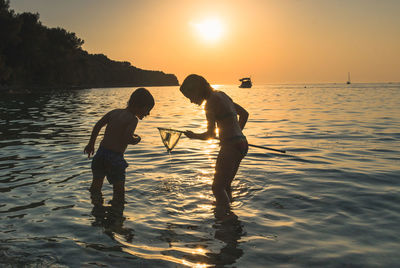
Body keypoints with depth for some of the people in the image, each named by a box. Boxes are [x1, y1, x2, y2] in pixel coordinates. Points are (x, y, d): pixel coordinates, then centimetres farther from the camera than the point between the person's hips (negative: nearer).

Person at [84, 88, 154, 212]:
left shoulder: (115, 112, 11)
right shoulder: (133, 119, -9)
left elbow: (97, 125, 11)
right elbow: (128, 138, -23)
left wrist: (91, 143, 22)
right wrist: (137, 139, -1)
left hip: (101, 152, 6)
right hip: (115, 157, -6)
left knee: (97, 182, 19)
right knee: (119, 187, 7)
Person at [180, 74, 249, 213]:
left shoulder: (210, 102, -12)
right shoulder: (221, 95, 14)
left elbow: (210, 134, -13)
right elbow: (244, 114, 23)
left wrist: (193, 135, 5)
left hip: (230, 146, -9)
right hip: (242, 143, 9)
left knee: (217, 188, -2)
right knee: (225, 185, 20)